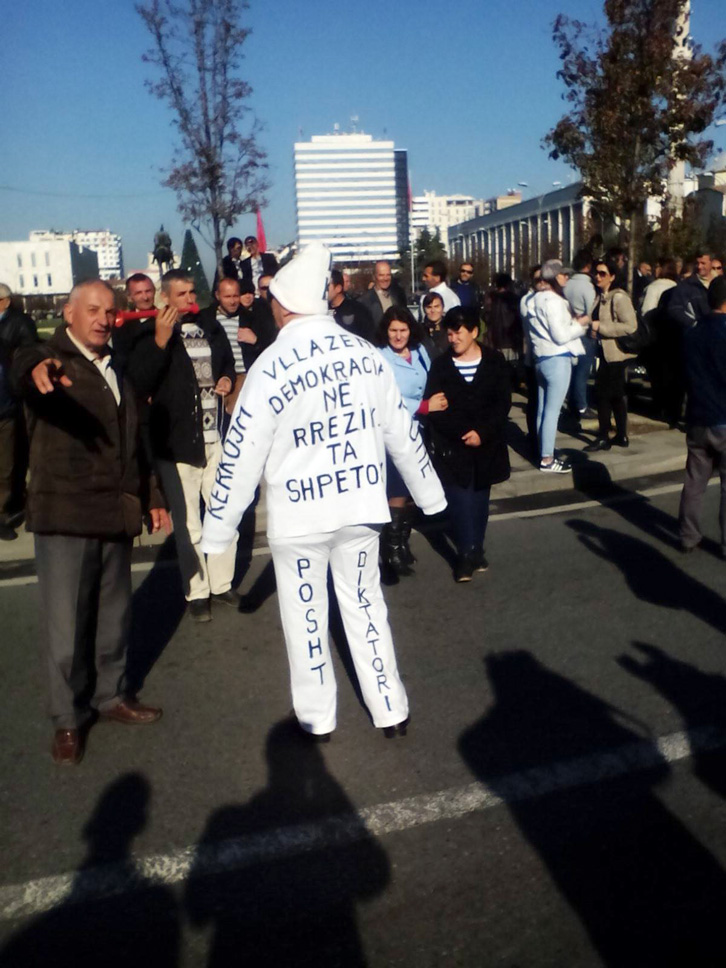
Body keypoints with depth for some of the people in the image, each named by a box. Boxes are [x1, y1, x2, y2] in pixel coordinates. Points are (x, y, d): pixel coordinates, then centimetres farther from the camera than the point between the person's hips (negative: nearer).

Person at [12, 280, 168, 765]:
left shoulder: (115, 369, 16)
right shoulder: (49, 359, -6)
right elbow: (23, 367, -33)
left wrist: (151, 496, 22)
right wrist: (38, 371, -56)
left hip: (116, 515, 6)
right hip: (65, 516, -6)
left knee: (114, 617, 16)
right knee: (67, 626, 1)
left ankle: (111, 695, 33)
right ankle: (69, 718, 17)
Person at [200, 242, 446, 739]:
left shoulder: (270, 367, -14)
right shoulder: (365, 352, -2)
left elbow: (242, 455, -12)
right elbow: (402, 430, 4)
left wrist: (218, 528, -2)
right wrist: (428, 492, 17)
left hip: (299, 512, -3)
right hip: (360, 503, 4)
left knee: (306, 615, 12)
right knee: (366, 604, 16)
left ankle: (317, 717, 26)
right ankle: (391, 710, 25)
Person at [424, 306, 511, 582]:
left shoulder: (495, 361, 2)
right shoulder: (440, 365, 0)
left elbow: (503, 402, -2)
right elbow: (433, 407, -6)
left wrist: (481, 432, -14)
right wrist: (462, 434, -16)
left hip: (486, 444, 1)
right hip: (452, 446, -1)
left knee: (479, 499, 10)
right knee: (460, 500, -6)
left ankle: (476, 549, 23)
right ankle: (466, 552, 1)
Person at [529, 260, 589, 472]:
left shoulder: (537, 299, 13)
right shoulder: (553, 300, -16)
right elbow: (560, 336, -20)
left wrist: (572, 322, 11)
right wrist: (580, 324, -6)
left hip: (541, 358, 10)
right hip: (557, 359, -10)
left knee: (543, 409, 12)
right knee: (552, 411, -6)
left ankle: (544, 453, 20)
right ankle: (547, 459, -3)